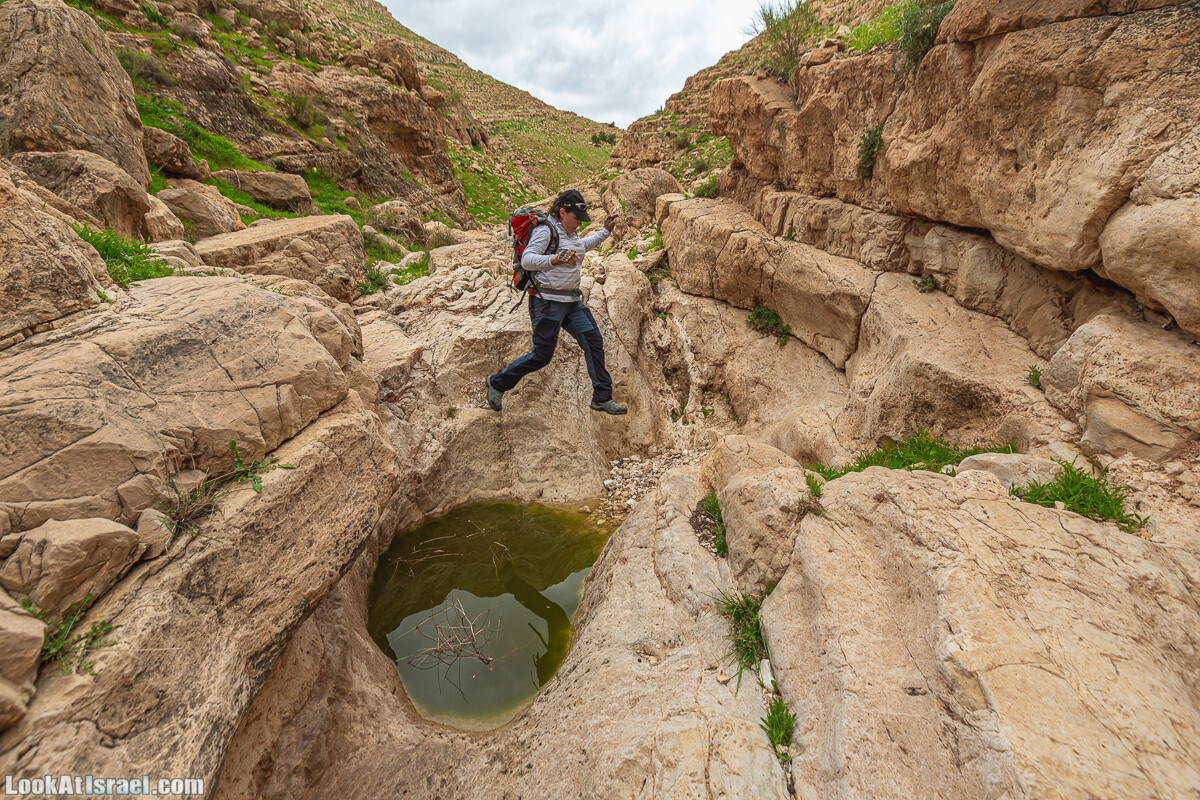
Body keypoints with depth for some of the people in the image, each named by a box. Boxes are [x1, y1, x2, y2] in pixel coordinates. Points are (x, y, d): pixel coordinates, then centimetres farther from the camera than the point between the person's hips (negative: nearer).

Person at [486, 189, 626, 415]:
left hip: (572, 301, 9)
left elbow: (582, 246, 37)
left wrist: (606, 231, 33)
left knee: (594, 343, 2)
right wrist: (554, 259, -36)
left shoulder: (569, 232, 15)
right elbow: (526, 259, -23)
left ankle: (602, 398, 12)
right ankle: (497, 383, 15)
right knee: (541, 356, -6)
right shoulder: (545, 230, -12)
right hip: (548, 302, -9)